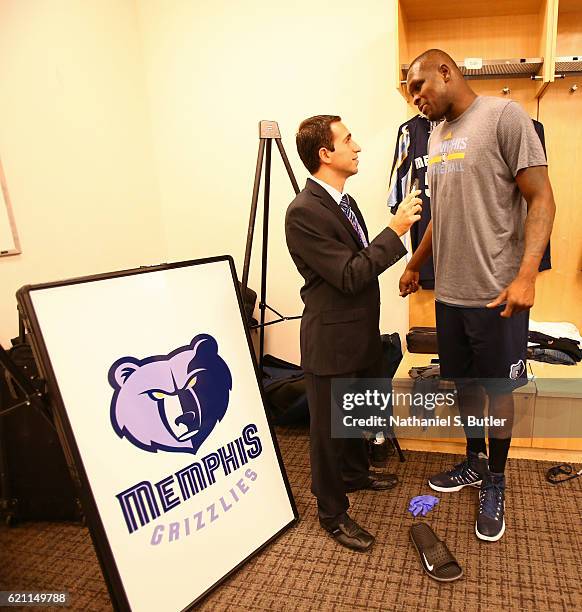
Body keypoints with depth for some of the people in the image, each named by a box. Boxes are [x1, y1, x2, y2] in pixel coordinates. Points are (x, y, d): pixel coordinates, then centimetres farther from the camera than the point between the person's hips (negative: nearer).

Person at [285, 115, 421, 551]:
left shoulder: (344, 200, 10)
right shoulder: (303, 212, -21)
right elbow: (349, 276, -24)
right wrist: (395, 229, -22)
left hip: (363, 336, 9)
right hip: (332, 343, -9)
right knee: (329, 428, 8)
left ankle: (356, 474, 50)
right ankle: (333, 513, 27)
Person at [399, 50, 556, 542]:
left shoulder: (504, 116, -7)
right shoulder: (437, 135, 14)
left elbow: (541, 199, -12)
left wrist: (526, 275, -22)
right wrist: (415, 264, 23)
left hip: (497, 293, -6)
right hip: (449, 292, 6)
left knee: (497, 389, 8)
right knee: (465, 382, 16)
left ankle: (495, 483, 28)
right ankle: (475, 463, 37)